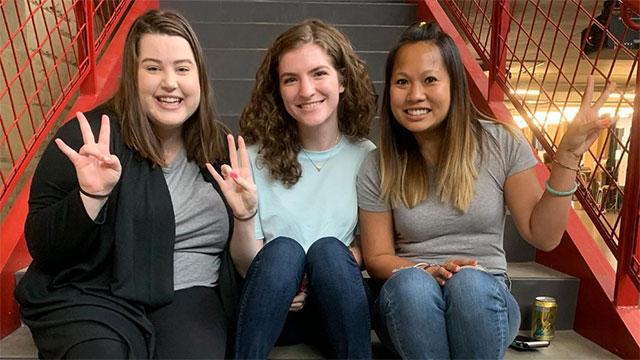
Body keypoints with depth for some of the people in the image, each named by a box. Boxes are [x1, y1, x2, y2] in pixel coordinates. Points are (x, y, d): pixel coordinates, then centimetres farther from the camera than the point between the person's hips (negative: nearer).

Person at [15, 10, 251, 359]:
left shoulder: (218, 144, 8)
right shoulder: (89, 138, -5)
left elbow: (238, 250, 16)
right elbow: (40, 245, -8)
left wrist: (245, 213, -5)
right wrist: (91, 196, -24)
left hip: (188, 297, 3)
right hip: (90, 296, -2)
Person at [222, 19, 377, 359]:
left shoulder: (366, 157, 0)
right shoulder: (257, 158, 0)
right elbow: (248, 267, -1)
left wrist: (321, 273, -13)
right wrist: (243, 218, -23)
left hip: (338, 304, 1)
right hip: (274, 307, 0)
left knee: (327, 249, -29)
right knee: (282, 249, -30)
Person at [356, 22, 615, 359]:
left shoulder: (501, 144, -2)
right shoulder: (378, 168, -2)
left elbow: (542, 235, -1)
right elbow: (377, 258, 2)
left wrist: (567, 156, -11)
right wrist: (425, 273, -19)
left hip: (484, 302, 1)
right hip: (410, 306, 0)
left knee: (470, 284, -35)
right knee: (411, 284, -35)